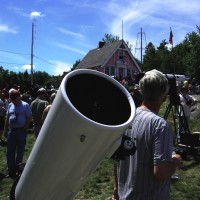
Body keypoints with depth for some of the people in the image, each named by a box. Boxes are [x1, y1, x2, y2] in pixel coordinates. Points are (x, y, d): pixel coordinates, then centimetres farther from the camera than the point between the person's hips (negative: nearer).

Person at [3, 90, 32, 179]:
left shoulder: (25, 105, -6)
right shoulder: (10, 105, 9)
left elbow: (29, 119, -6)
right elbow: (7, 118, 16)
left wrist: (23, 129, -11)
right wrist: (5, 130, 13)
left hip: (21, 131, -5)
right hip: (11, 131, 5)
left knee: (20, 152, 8)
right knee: (10, 152, 6)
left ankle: (17, 170, 22)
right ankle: (11, 171, 15)